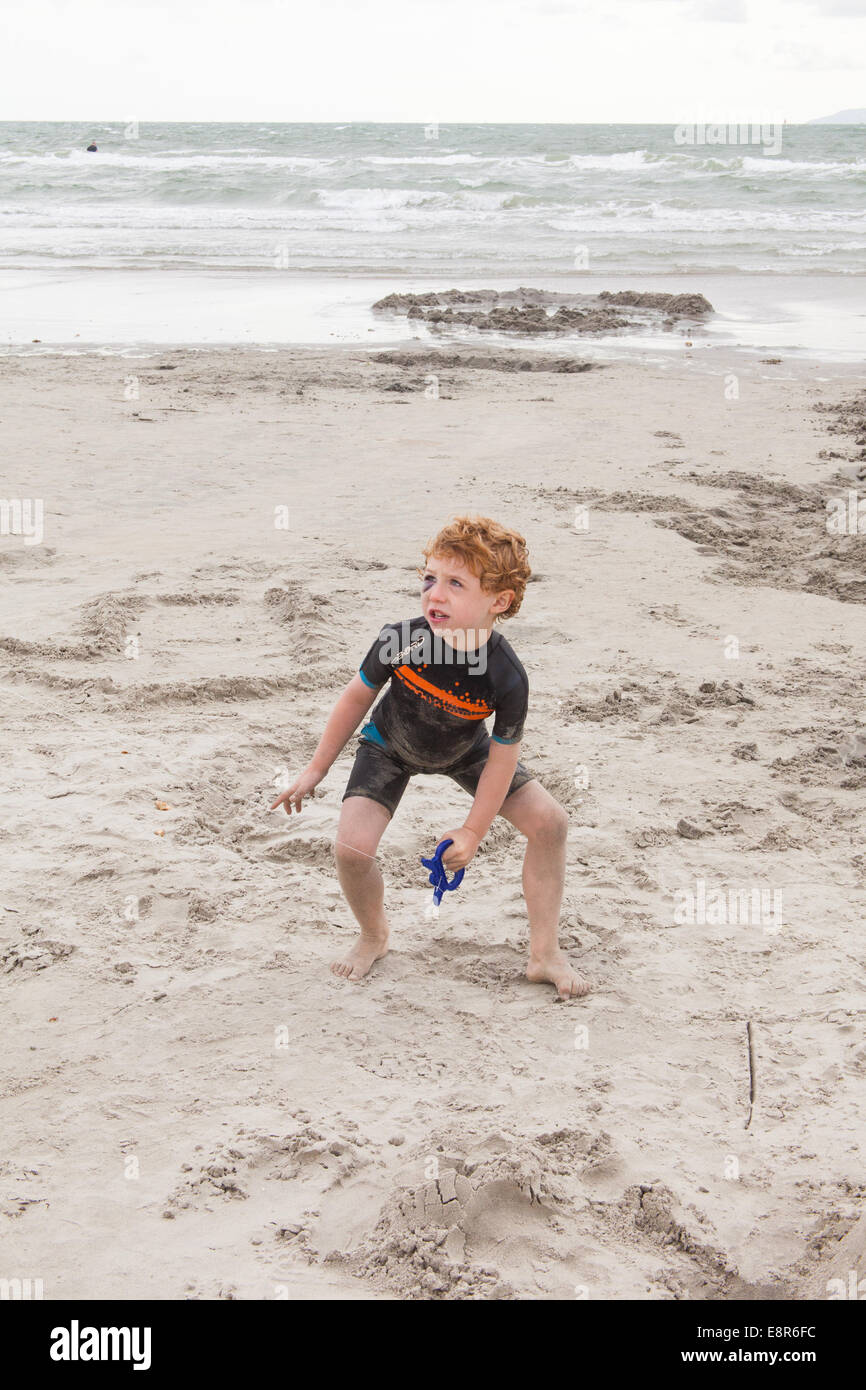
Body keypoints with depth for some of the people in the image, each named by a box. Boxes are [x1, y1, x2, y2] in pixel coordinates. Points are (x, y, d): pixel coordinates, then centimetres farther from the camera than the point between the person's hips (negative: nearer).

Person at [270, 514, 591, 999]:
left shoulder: (507, 678, -37)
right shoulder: (399, 640, -35)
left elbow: (501, 758, -21)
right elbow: (358, 696, -14)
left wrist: (472, 832, -14)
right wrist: (317, 769, -5)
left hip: (464, 750, 1)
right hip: (392, 746, 0)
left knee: (550, 821, -9)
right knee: (353, 848, -18)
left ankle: (546, 954, 7)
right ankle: (374, 938, 16)